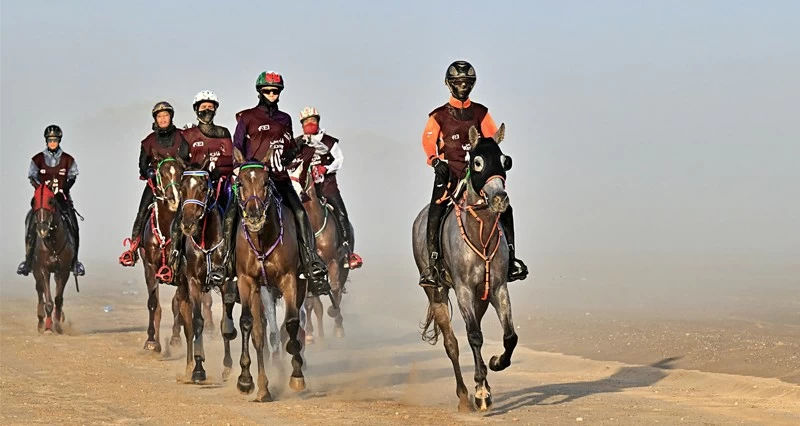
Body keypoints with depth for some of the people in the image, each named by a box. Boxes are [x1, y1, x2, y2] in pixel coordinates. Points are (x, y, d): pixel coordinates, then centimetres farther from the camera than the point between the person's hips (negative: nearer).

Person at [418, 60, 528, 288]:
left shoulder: (481, 113, 13)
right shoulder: (440, 115, 7)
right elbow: (428, 140, -2)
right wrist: (435, 160, -19)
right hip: (449, 170, -2)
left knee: (504, 207, -12)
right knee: (436, 210, -23)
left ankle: (511, 257, -1)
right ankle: (434, 263, -20)